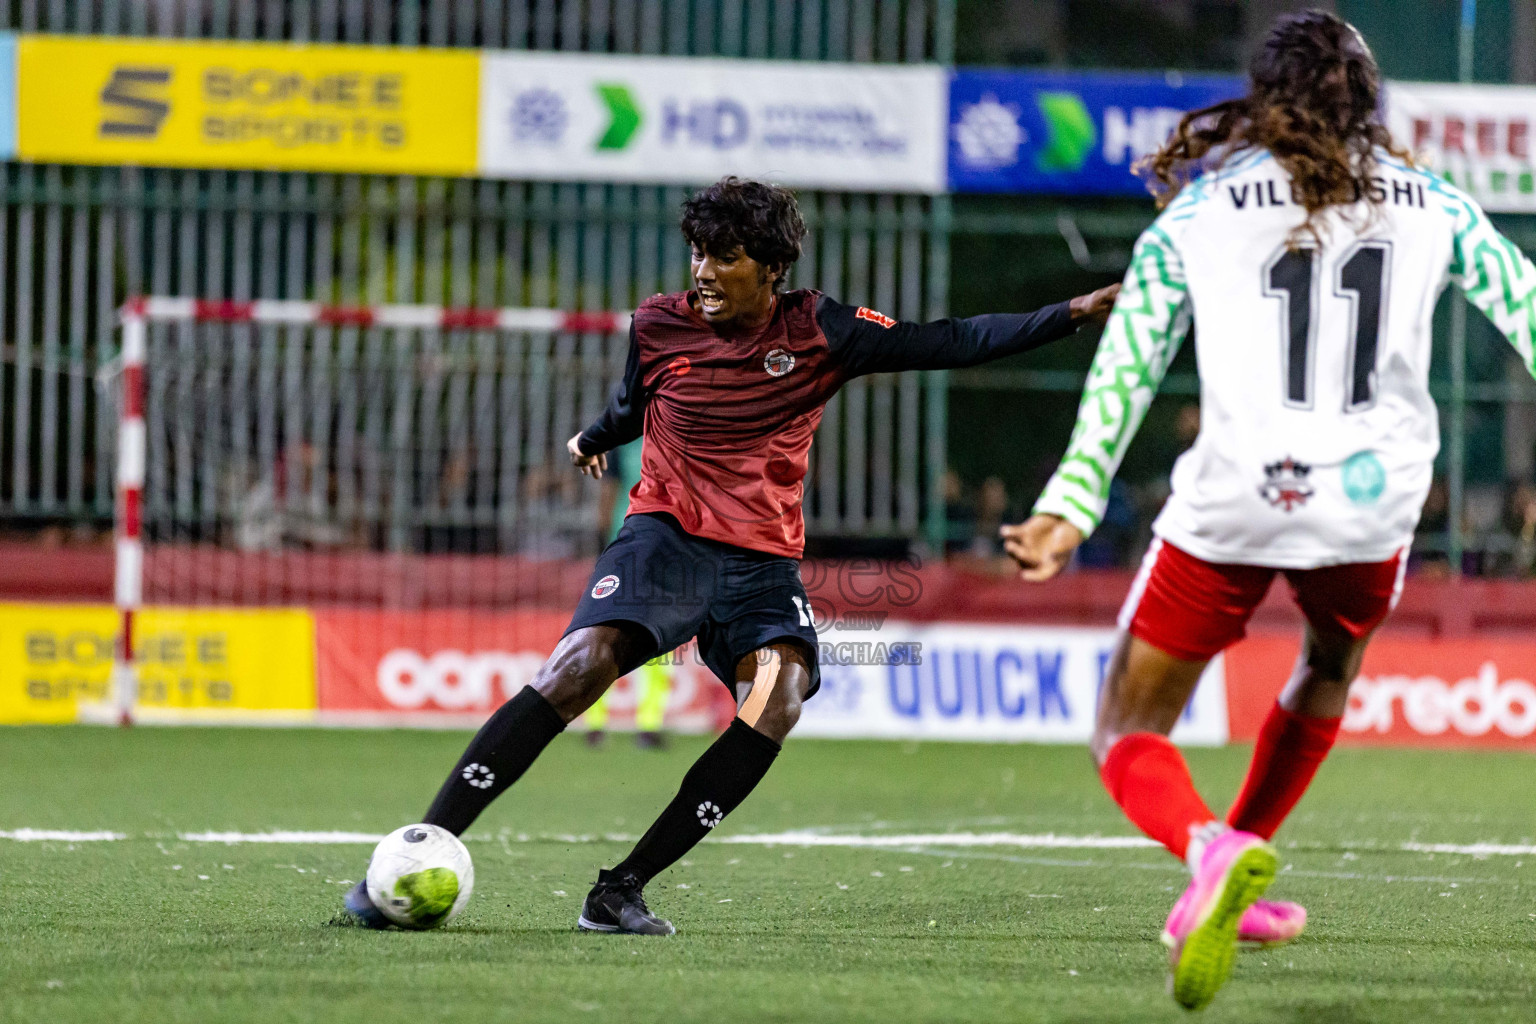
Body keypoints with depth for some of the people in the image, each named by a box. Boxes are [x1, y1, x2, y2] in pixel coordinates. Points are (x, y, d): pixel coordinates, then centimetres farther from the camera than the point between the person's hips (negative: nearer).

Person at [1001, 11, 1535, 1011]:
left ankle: (1211, 848, -26)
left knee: (1129, 737, 6)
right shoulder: (1430, 206, 10)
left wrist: (1072, 506, 0)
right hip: (1373, 500, 2)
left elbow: (1126, 366, 1)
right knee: (1330, 667, 35)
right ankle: (1228, 882, 34)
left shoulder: (1198, 211, 7)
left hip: (1231, 503, -2)